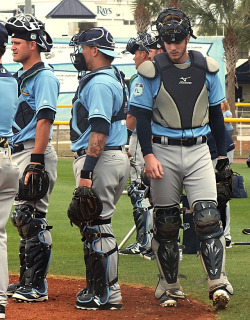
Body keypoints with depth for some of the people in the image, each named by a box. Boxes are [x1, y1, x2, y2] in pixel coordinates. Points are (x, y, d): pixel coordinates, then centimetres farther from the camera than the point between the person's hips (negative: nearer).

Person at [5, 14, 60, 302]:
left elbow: (45, 118, -18)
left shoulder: (44, 77, -9)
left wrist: (36, 161, -24)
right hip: (18, 153, 10)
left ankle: (38, 286, -6)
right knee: (22, 217, 12)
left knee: (32, 218, -9)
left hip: (35, 153, -10)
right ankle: (26, 281, 19)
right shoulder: (20, 77, 19)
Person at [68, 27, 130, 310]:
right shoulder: (115, 79, 18)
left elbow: (99, 131, -23)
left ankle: (108, 295, -5)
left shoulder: (99, 83, -15)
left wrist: (86, 172, -25)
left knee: (97, 226, -7)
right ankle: (96, 288, 21)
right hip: (117, 156, 11)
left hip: (101, 159, -11)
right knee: (93, 225, 16)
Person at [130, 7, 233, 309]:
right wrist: (149, 156, -13)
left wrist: (222, 153, 12)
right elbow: (142, 116, -3)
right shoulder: (152, 71, -3)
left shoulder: (205, 68, 6)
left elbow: (215, 113, 14)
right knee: (165, 222, 4)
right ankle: (169, 286, 15)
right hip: (164, 151, -1)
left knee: (208, 215, -10)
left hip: (198, 151, 1)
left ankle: (218, 283, -13)